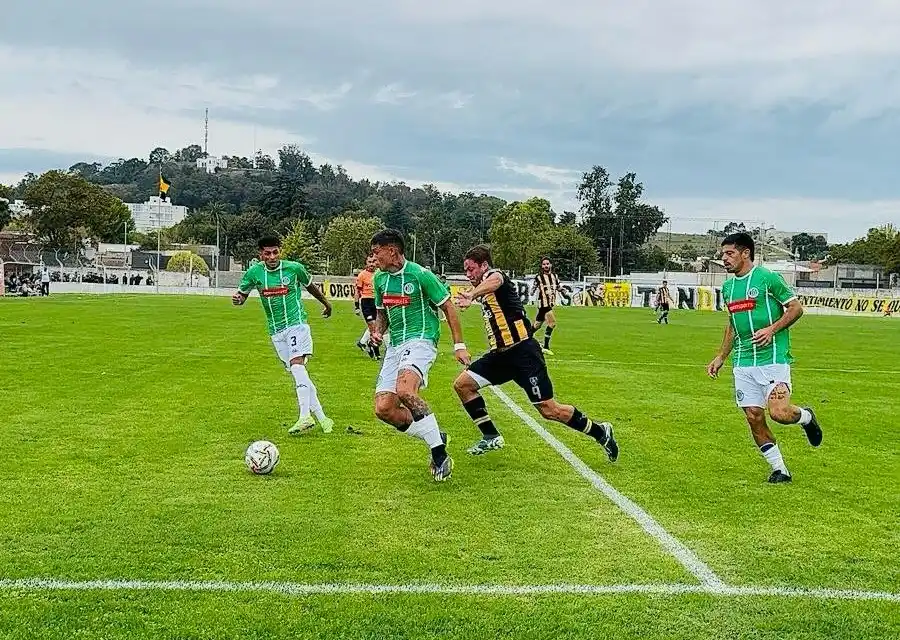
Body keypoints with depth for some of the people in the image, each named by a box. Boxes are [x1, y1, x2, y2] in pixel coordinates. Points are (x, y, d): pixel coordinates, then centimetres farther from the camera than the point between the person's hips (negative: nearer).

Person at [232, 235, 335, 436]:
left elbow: (310, 286, 14)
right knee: (299, 374, 6)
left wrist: (326, 303, 29)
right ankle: (322, 418, 13)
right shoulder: (254, 272, 0)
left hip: (296, 323, -4)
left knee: (297, 365, -25)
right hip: (276, 331, 4)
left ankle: (305, 416, -30)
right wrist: (238, 298, -13)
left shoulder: (294, 268, -4)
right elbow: (243, 294, 12)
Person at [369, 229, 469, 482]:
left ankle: (440, 454, -23)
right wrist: (378, 332, 4)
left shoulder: (420, 274, -9)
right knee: (384, 409, -5)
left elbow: (448, 307, -2)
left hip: (420, 340, -8)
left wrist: (459, 345, -5)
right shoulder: (380, 278, 11)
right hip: (395, 346, 8)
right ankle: (436, 437, 12)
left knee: (404, 390, -34)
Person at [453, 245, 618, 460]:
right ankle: (491, 437, 4)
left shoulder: (493, 274, -11)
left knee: (549, 410, -8)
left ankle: (600, 432, 10)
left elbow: (494, 281, -37)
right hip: (502, 353, 9)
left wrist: (471, 295, -56)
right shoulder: (485, 291, 17)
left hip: (522, 351, -9)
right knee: (462, 384, -2)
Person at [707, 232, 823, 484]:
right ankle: (779, 470, 14)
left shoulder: (768, 278, -7)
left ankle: (806, 417, 16)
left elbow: (796, 308, -5)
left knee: (779, 413, -18)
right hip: (743, 362, 7)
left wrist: (771, 330, -18)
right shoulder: (728, 286, 15)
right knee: (754, 418, 1)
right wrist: (721, 357, 21)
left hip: (773, 358, -6)